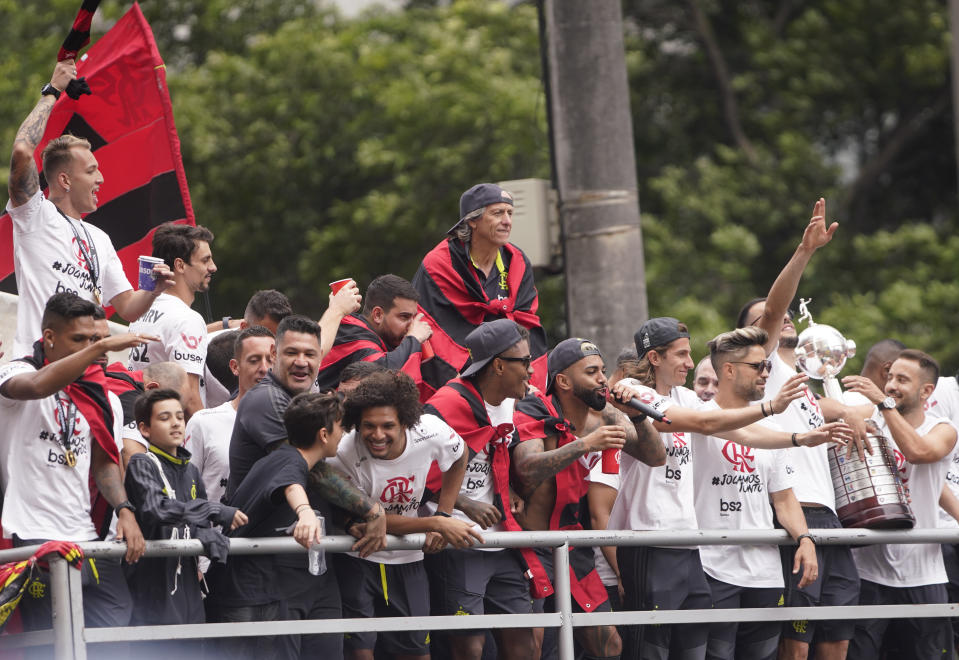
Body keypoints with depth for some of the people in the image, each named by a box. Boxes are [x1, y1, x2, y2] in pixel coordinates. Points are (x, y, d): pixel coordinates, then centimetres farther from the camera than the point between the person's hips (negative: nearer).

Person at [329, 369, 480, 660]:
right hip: (356, 560, -3)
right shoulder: (344, 454, -28)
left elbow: (459, 458, 6)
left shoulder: (431, 432, -19)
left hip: (407, 559, 3)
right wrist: (437, 524, -22)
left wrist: (444, 515, -2)